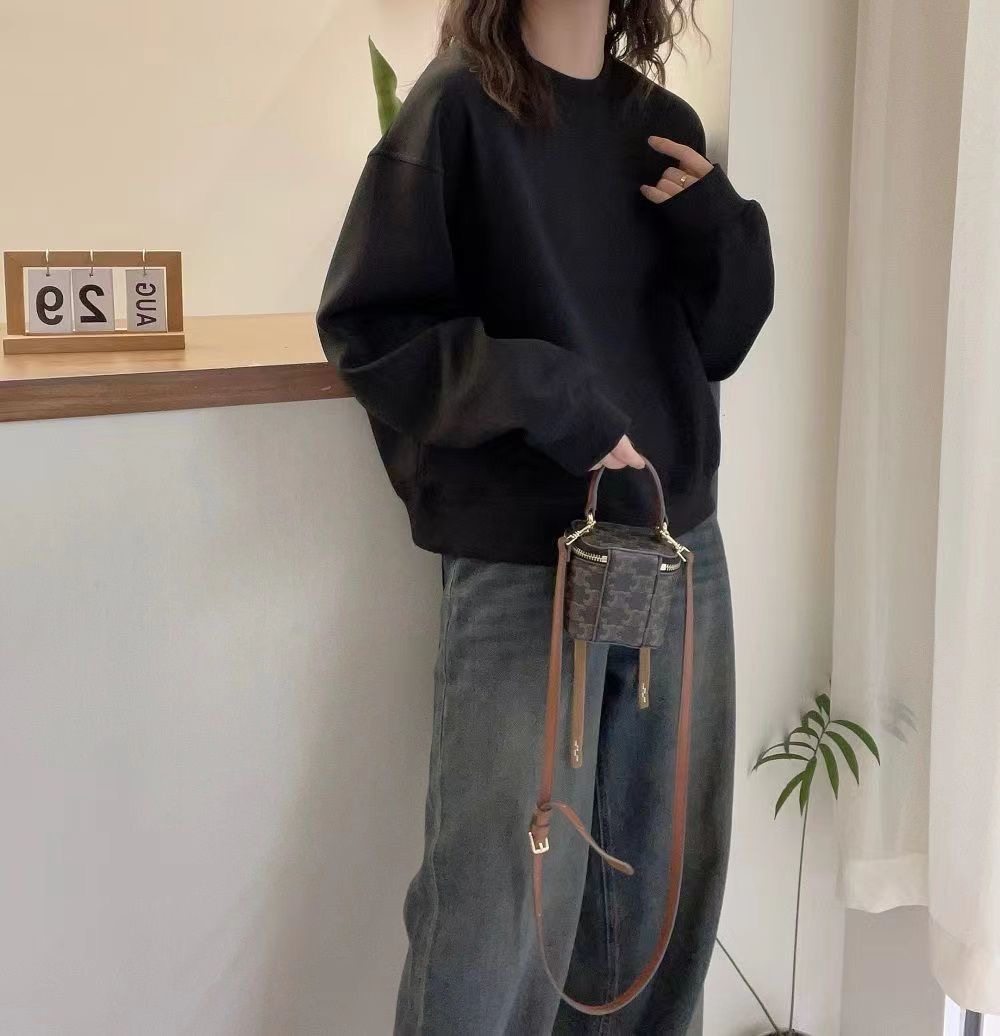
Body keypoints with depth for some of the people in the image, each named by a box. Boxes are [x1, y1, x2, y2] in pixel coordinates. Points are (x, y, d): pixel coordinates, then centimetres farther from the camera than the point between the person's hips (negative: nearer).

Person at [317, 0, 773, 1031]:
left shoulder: (665, 128, 10)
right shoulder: (460, 105, -6)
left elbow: (716, 344, 14)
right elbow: (366, 328, -9)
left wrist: (718, 228, -4)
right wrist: (540, 390, -19)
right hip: (523, 561, -5)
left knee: (665, 876, 13)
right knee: (508, 894, -2)